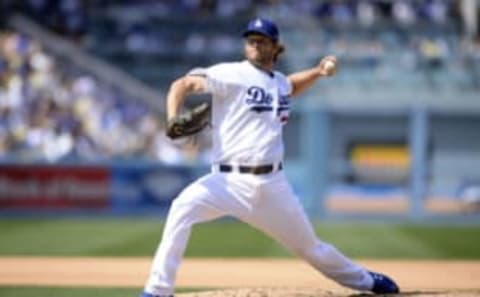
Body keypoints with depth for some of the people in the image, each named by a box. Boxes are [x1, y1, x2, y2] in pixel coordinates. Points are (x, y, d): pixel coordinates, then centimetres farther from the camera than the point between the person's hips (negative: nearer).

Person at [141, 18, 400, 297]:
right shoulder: (232, 74, -6)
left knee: (311, 247, 15)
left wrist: (318, 72, 21)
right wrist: (174, 122, -30)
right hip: (231, 180, -4)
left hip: (274, 184, 5)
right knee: (183, 208, -32)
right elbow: (183, 84, -13)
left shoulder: (280, 82, 13)